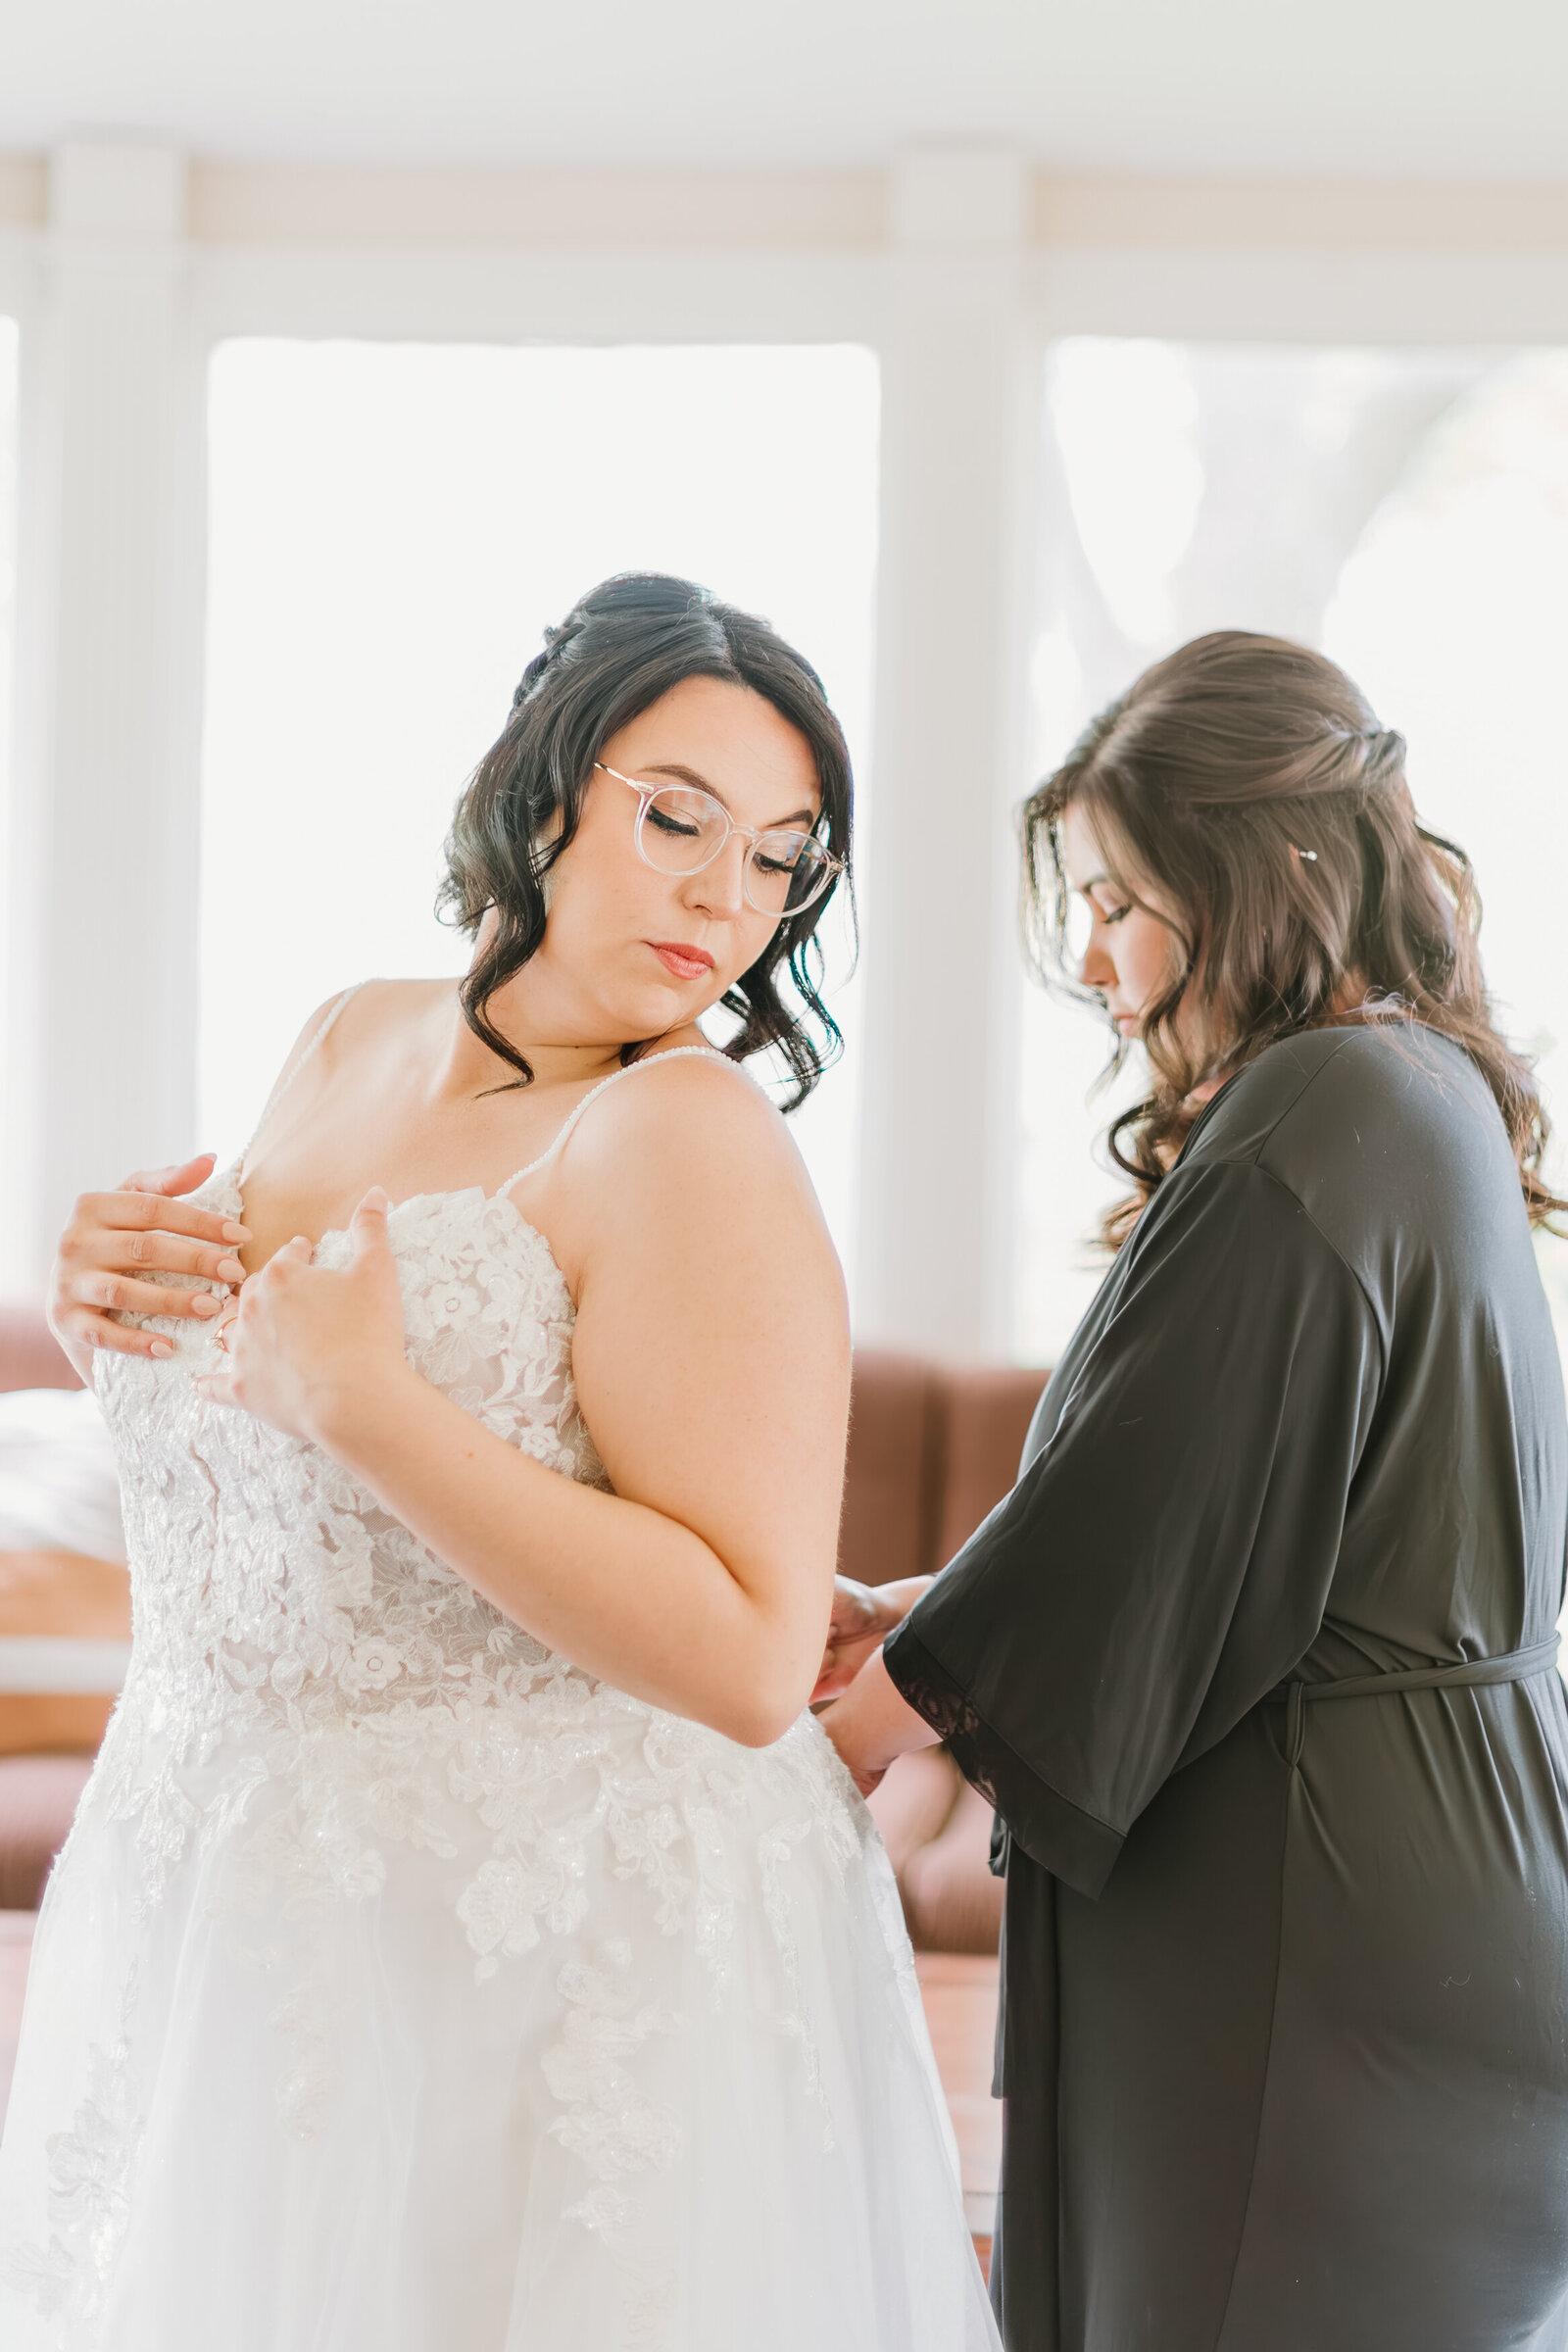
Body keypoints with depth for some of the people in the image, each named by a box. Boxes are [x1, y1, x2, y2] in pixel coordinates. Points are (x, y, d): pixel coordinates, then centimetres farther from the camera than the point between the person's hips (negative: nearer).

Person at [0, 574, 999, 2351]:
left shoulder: (685, 1134, -18)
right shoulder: (348, 1049, 4)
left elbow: (751, 1663, -26)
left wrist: (359, 1398, -25)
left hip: (545, 1960, -7)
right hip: (246, 1930, 7)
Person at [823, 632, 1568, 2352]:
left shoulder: (1306, 1123, -17)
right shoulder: (1429, 1099, 14)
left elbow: (1138, 1511, -16)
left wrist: (886, 1710, -2)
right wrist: (921, 1621, 15)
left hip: (1311, 1935, -10)